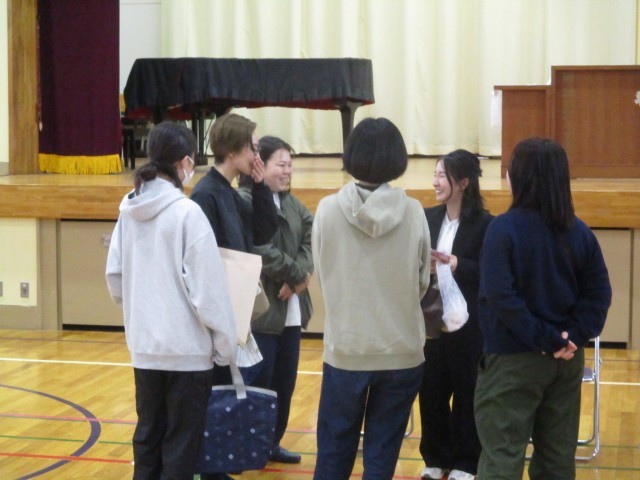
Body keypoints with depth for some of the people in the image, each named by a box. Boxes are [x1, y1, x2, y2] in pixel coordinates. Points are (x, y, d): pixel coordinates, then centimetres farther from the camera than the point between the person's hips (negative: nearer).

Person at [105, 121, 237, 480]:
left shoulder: (130, 210, 3)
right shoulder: (187, 212, -15)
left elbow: (115, 276, 8)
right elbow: (208, 288, -15)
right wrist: (226, 343, -6)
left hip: (144, 345, 6)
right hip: (187, 348, -6)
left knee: (147, 436, 15)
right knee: (181, 446, 3)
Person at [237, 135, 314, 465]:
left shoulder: (290, 202, 13)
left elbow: (311, 236, 6)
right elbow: (261, 252, -23)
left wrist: (301, 274, -11)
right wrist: (297, 275, -10)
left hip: (290, 310, 8)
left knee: (284, 384, 15)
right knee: (256, 386, 1)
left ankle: (272, 444, 28)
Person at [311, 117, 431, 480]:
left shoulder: (328, 210, -10)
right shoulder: (413, 212, -8)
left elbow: (323, 276, 1)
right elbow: (422, 283, 2)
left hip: (345, 350, 0)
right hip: (401, 351, 0)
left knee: (334, 450, 12)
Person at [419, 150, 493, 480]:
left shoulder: (484, 224, -10)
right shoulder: (428, 217, 6)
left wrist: (454, 265, -25)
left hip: (467, 325, -4)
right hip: (432, 320, 5)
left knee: (466, 393, 7)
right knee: (431, 391, 10)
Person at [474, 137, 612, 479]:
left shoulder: (504, 228, -14)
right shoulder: (579, 231, 2)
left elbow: (500, 296, -21)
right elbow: (599, 292, 0)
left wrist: (543, 339, -17)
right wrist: (575, 336, -7)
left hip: (513, 359, -6)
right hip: (567, 358, 6)